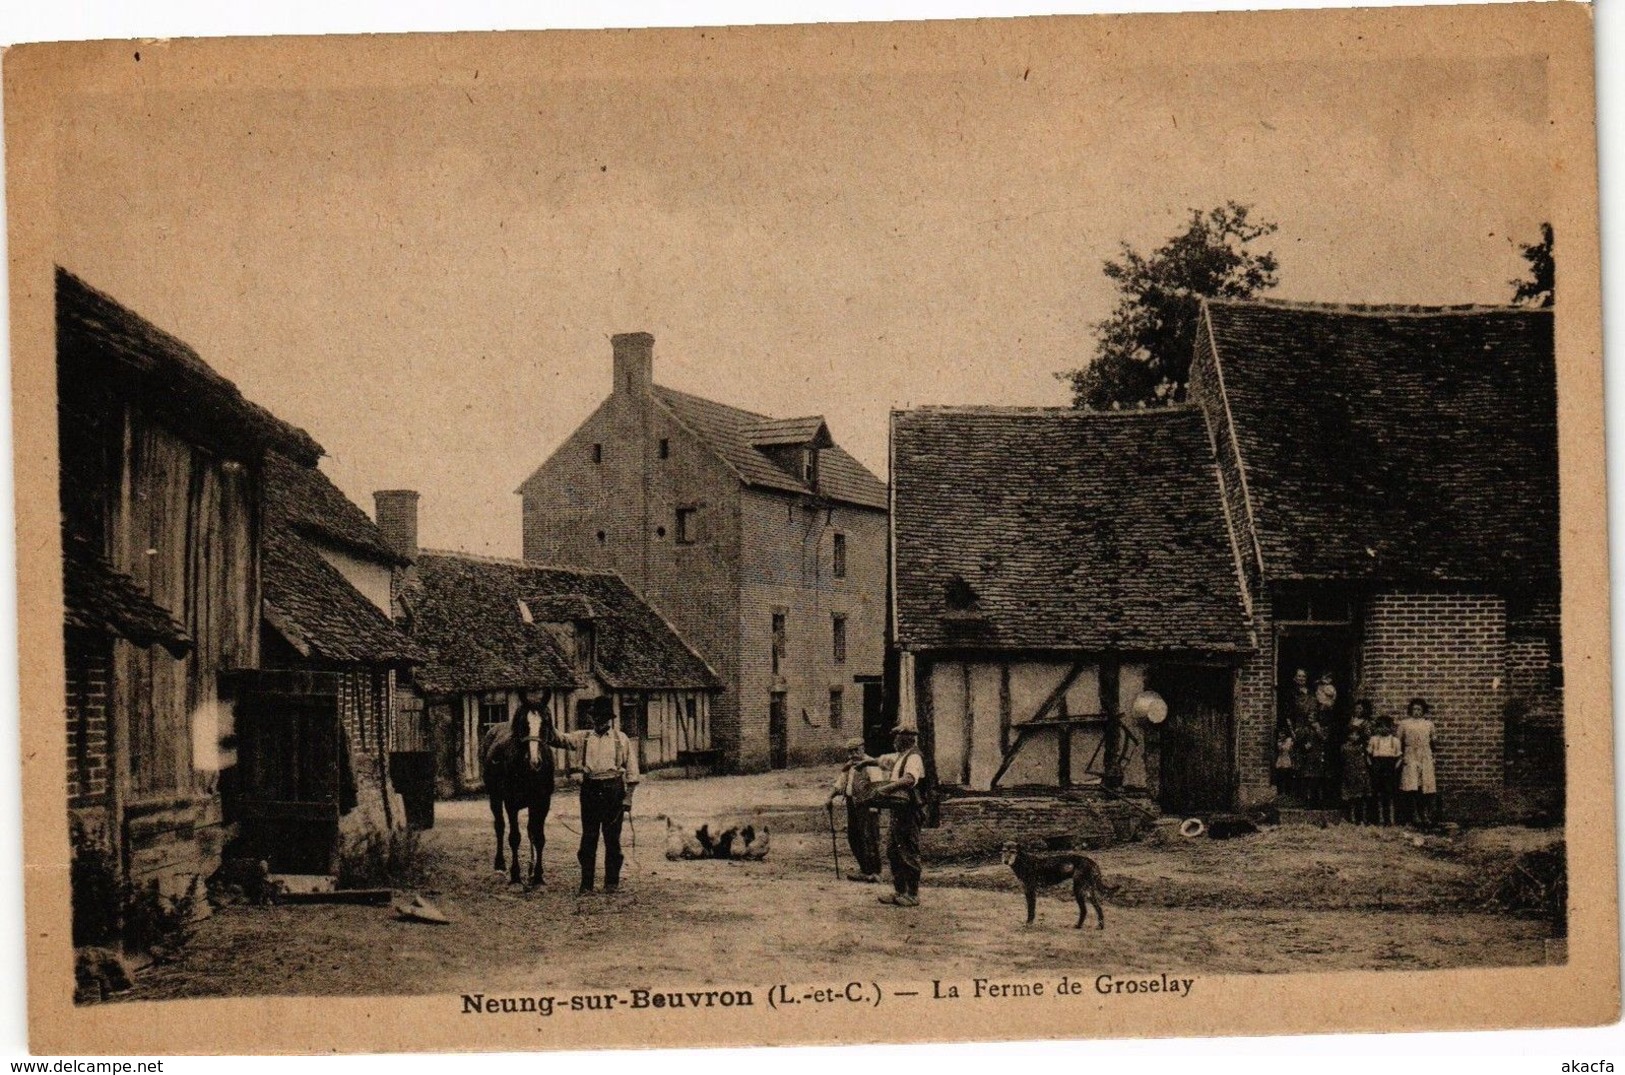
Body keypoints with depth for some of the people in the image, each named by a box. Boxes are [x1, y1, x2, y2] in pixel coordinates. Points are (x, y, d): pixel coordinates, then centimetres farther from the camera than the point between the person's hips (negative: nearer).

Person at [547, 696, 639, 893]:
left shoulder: (621, 739, 5)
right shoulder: (583, 738, 9)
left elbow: (631, 769, 3)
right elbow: (559, 740, -1)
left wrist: (628, 796, -3)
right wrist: (549, 727, -21)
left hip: (613, 790, -2)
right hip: (590, 789, 2)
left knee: (612, 838, 4)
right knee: (588, 837, 3)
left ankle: (612, 881, 12)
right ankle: (586, 883, 7)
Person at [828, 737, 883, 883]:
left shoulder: (870, 764, -8)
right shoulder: (849, 766, 18)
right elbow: (840, 784, 24)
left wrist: (873, 805, -23)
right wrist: (831, 797, 10)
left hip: (866, 805, -9)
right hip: (852, 805, 9)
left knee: (869, 838, -8)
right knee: (853, 838, 11)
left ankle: (874, 872, -4)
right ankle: (865, 869, 22)